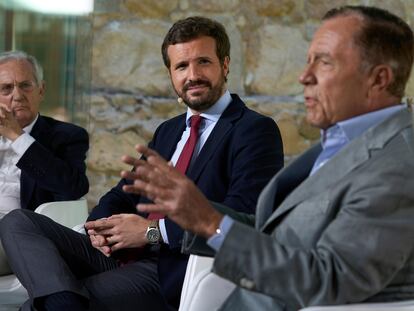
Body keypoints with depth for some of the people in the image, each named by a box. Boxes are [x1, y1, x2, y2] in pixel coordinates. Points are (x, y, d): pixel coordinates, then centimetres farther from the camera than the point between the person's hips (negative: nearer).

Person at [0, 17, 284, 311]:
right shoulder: (168, 131, 24)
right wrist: (102, 224, -5)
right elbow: (125, 193, 20)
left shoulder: (256, 130, -3)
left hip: (174, 272, -9)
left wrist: (153, 231, -16)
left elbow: (241, 217, -17)